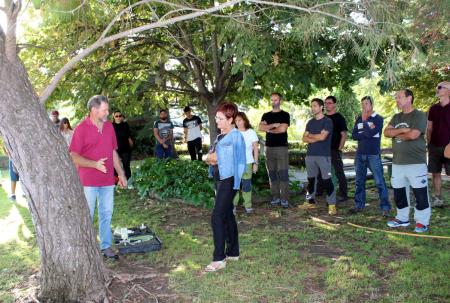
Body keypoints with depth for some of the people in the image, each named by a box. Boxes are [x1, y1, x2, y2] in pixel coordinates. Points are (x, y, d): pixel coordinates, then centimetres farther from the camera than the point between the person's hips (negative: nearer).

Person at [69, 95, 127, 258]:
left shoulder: (109, 126, 6)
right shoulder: (81, 128, -11)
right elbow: (73, 157, -12)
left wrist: (121, 174, 12)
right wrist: (95, 164, -23)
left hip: (107, 180, 5)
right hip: (88, 181, -5)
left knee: (106, 214, 11)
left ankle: (106, 246, 23)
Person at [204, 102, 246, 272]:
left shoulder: (235, 136, -13)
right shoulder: (221, 136, 15)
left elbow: (215, 157, -20)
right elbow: (209, 158, 11)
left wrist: (211, 157, -2)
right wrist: (211, 158, -9)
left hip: (228, 180, -9)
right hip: (220, 179, 9)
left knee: (217, 217, -12)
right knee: (227, 215, 14)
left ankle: (219, 259, -6)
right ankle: (233, 252, 25)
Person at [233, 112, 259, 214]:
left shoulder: (251, 132, 1)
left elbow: (256, 149, 3)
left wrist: (255, 163, -2)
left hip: (247, 163, -1)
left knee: (247, 185, 3)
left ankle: (248, 205, 13)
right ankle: (233, 205, 5)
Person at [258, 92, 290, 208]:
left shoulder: (285, 115, 3)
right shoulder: (266, 115, 15)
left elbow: (283, 129, -12)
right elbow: (261, 127, -1)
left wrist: (269, 129, -1)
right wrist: (274, 125, -11)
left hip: (281, 147, -4)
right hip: (269, 147, 4)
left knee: (283, 174, -7)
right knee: (272, 174, 5)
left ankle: (284, 198, -4)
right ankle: (275, 197, 12)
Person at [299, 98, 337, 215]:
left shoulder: (327, 121, -3)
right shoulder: (310, 122, 15)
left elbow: (322, 136, -15)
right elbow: (304, 139, 8)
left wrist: (310, 135, 1)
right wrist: (317, 139, -8)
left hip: (324, 155, -6)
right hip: (310, 155, 6)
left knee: (327, 180, -8)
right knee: (311, 179, 12)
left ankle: (332, 205, -5)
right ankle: (310, 201, 23)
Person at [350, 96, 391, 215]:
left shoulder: (378, 119, -3)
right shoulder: (359, 119, 12)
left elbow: (371, 133, -18)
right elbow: (354, 136, 1)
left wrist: (364, 123, -6)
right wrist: (367, 131, -10)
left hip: (373, 155, -5)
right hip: (360, 154, 5)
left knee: (379, 182, -6)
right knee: (359, 181, 10)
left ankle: (385, 207, -3)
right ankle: (359, 205, 19)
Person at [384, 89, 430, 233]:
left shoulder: (419, 115, -7)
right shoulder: (396, 117, 15)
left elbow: (413, 134, -20)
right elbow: (387, 132, 2)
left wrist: (397, 135, -3)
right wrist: (402, 130, -14)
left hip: (416, 162, -7)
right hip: (397, 162, 7)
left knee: (420, 193, -2)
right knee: (398, 192, 13)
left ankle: (422, 221, 7)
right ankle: (402, 218, 26)